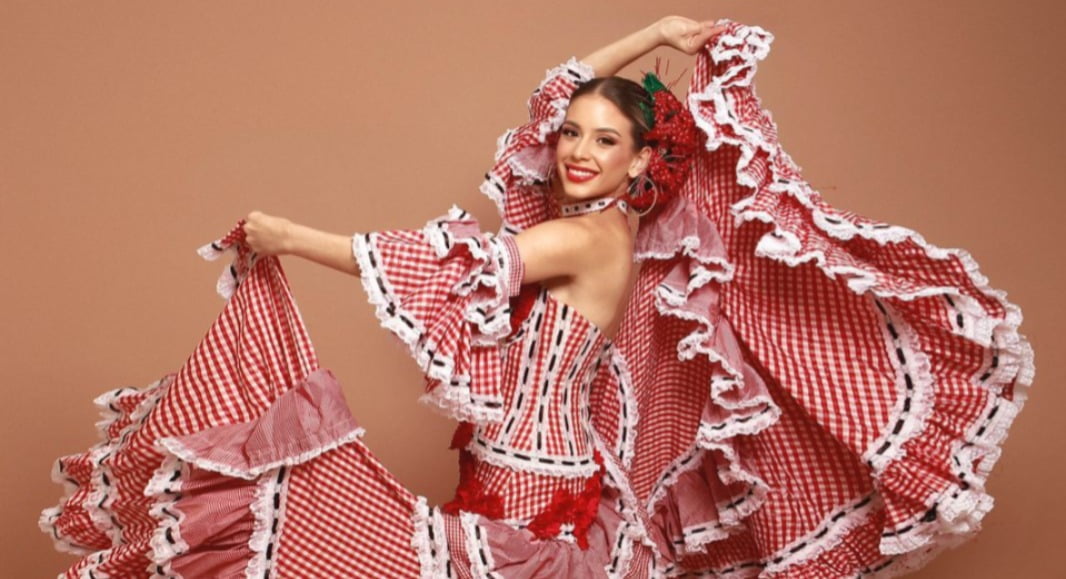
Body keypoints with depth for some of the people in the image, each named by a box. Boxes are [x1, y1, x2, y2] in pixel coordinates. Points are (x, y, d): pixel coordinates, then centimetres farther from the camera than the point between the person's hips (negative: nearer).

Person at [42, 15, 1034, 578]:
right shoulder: (587, 225, 8)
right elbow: (556, 99, 19)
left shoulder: (592, 239, -16)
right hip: (518, 491, 9)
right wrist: (656, 35, 16)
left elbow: (451, 266, -19)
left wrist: (292, 238, -15)